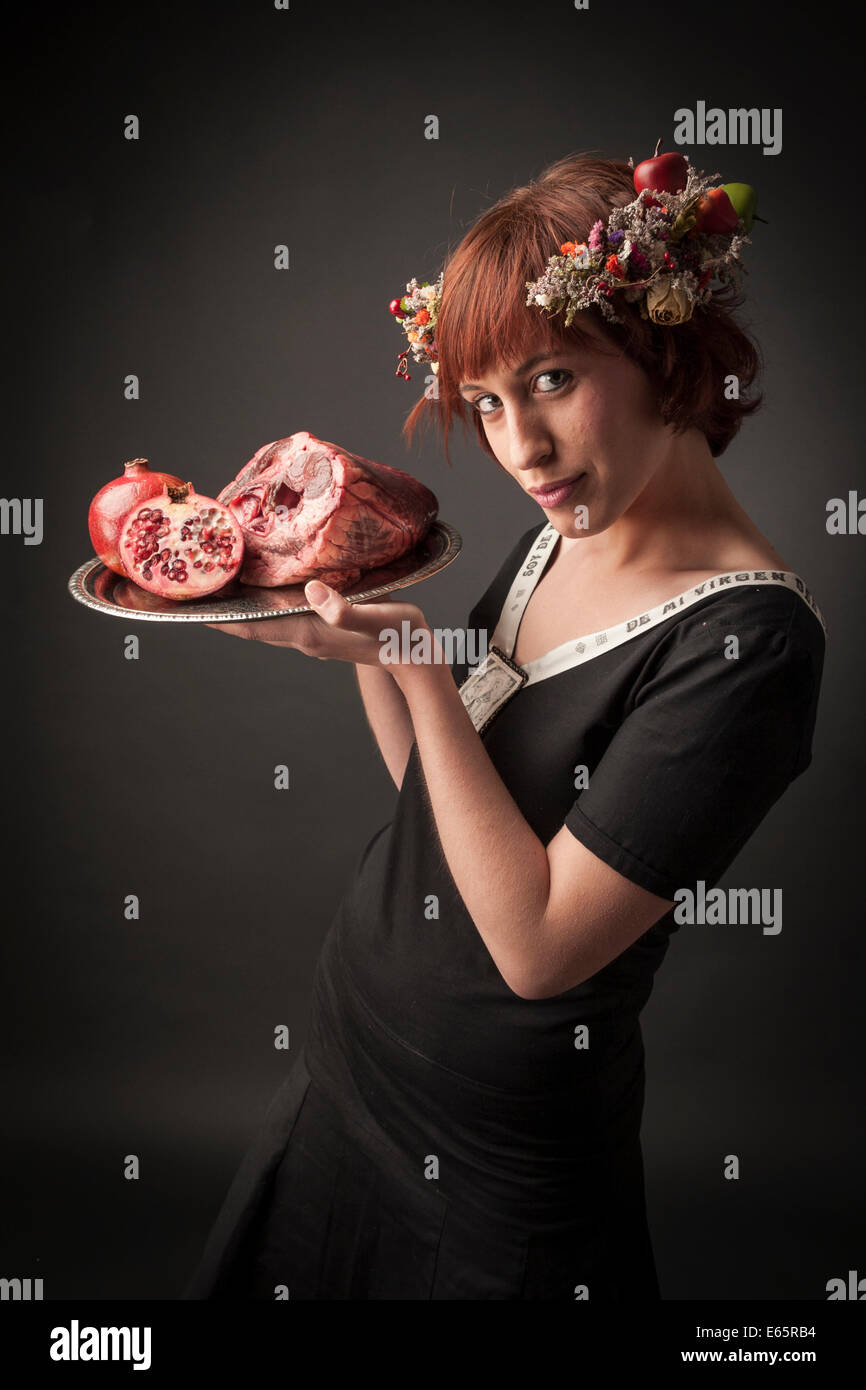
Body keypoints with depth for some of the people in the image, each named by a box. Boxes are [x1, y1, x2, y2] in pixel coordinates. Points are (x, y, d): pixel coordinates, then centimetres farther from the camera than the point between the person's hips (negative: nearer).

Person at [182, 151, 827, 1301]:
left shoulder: (747, 640, -27)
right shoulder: (562, 534, -2)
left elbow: (537, 945, -26)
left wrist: (410, 656, -27)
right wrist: (355, 615, -8)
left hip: (491, 1169, -7)